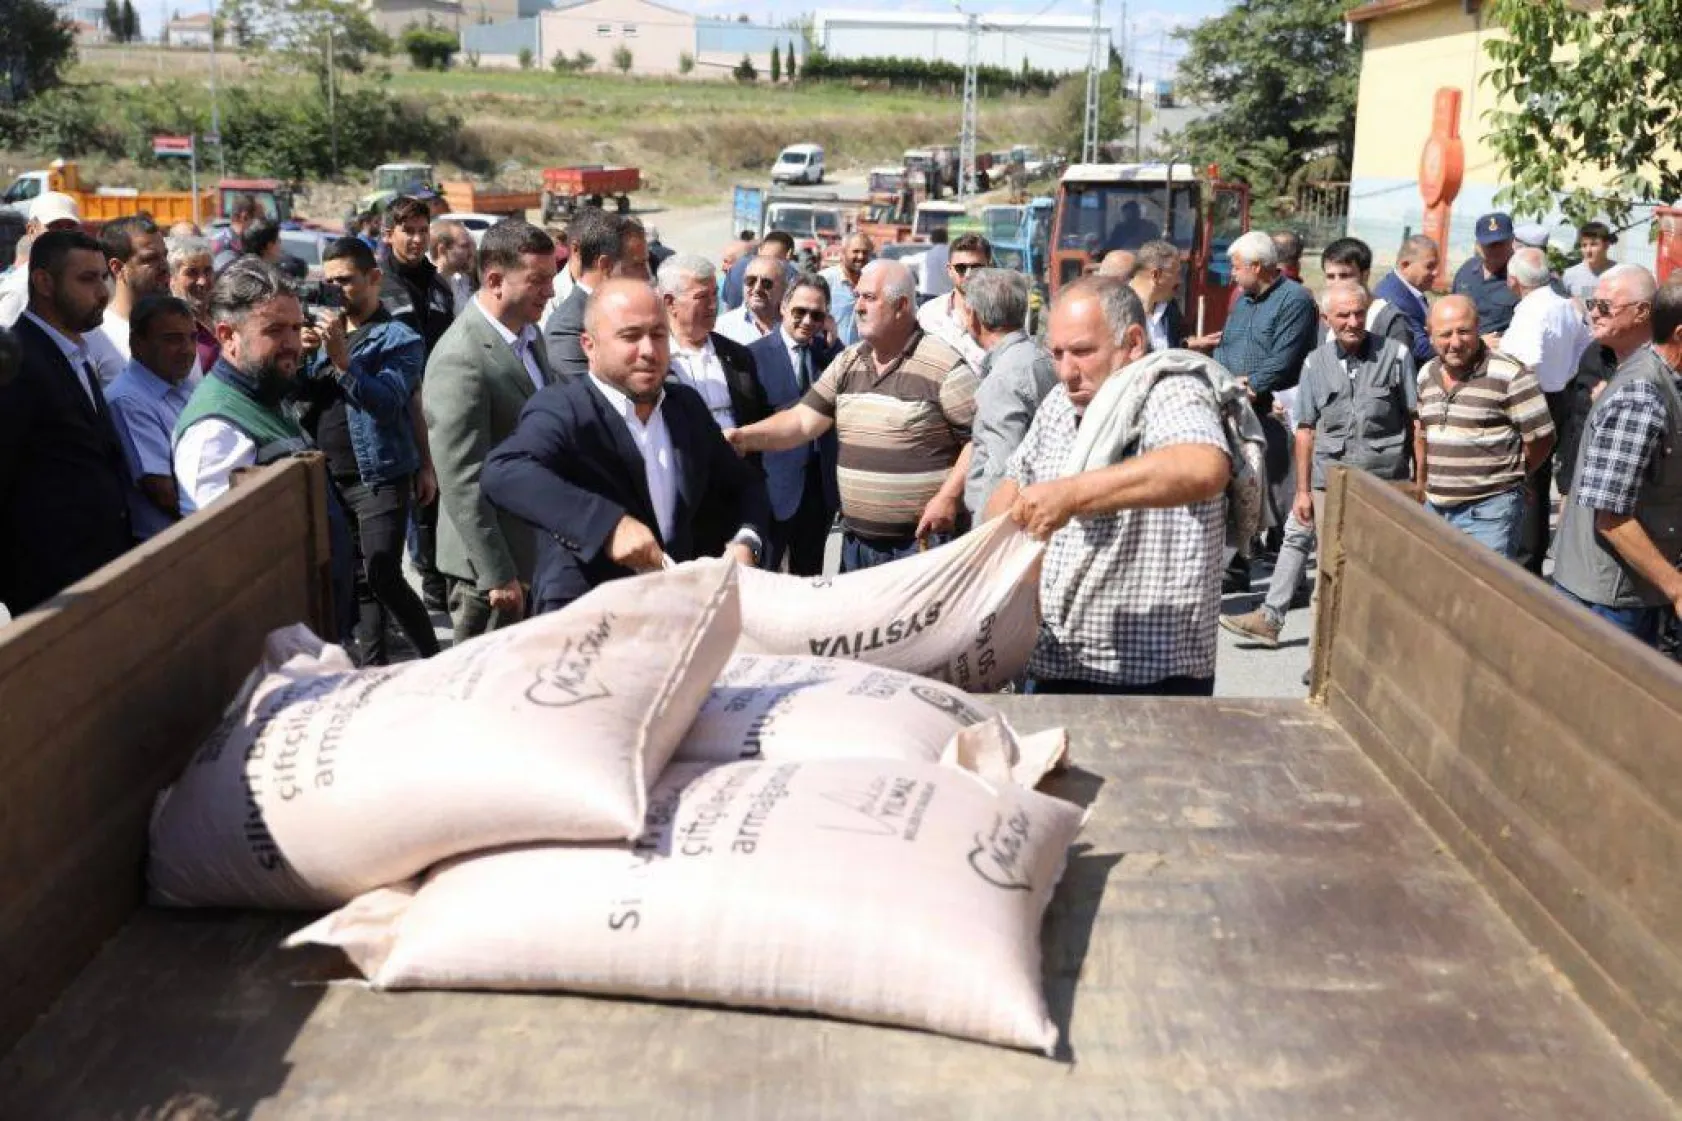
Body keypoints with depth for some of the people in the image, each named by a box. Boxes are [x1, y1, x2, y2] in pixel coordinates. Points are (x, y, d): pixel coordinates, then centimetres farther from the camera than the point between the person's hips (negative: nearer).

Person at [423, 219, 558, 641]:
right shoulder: (461, 360, -22)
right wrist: (497, 575, -21)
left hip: (539, 550, 9)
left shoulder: (530, 334, 7)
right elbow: (461, 482, -23)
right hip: (493, 561, -8)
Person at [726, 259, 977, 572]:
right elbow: (803, 421, 6)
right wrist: (745, 437, -8)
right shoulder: (847, 363, 10)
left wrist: (948, 498, -18)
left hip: (922, 540, -6)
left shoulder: (943, 366, -10)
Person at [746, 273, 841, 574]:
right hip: (776, 484, -4)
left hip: (822, 484, 4)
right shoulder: (755, 355, -7)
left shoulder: (832, 353, 6)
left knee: (810, 575, 16)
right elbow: (746, 422, -6)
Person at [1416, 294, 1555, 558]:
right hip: (1435, 507, 7)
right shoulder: (1426, 375, 9)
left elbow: (1542, 438, -8)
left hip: (1488, 512, -7)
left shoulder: (1510, 375, -12)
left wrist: (1506, 476, 3)